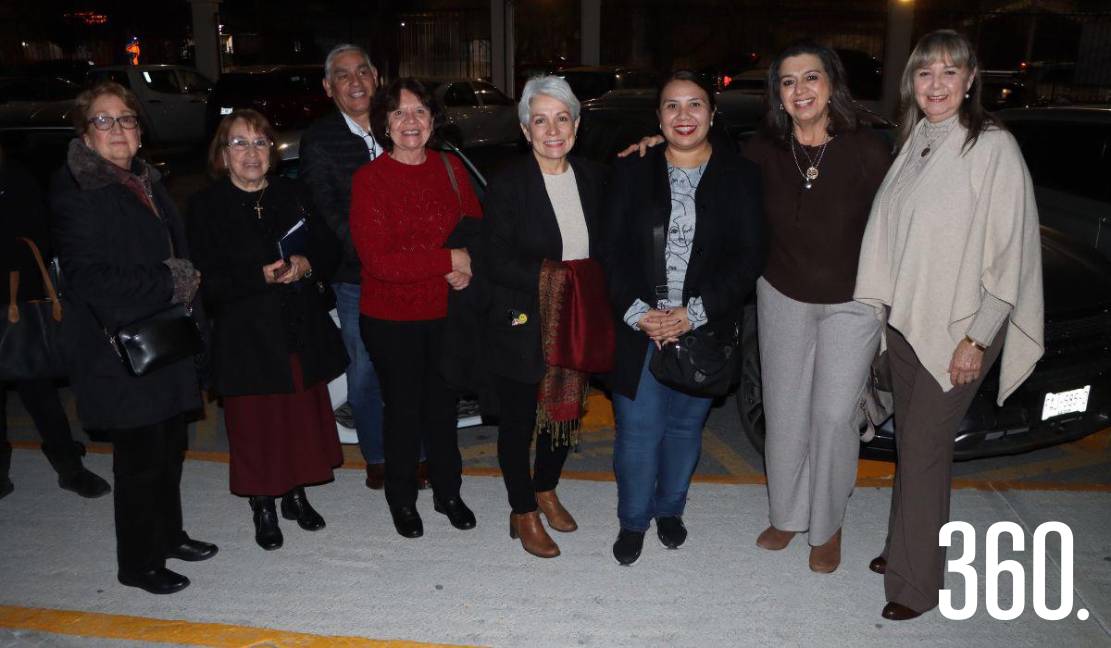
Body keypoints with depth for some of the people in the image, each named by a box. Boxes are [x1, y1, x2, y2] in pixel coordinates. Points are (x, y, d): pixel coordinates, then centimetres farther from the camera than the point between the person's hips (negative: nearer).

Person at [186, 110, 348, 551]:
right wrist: (261, 277, -23)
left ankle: (296, 494, 32)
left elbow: (330, 249, 7)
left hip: (303, 332, 4)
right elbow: (206, 282, -11)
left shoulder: (292, 195, 7)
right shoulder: (206, 207, -4)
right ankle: (262, 507, 24)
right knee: (256, 427, 5)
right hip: (247, 339, -3)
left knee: (304, 419, 12)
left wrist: (306, 265, -13)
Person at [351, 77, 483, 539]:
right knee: (404, 410, 11)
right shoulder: (369, 179, -12)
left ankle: (448, 492, 37)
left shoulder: (451, 168, 1)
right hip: (391, 319, -3)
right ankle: (402, 500, 33)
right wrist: (449, 260, -20)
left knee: (442, 405, 16)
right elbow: (378, 260, -19)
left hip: (446, 314, 3)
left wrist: (469, 269, -15)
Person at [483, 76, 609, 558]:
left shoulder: (593, 178, 3)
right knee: (519, 420, 10)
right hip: (522, 330, -5)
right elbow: (497, 263, -18)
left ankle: (546, 490, 45)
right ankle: (523, 514, 31)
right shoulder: (508, 185, -13)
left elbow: (604, 250, 8)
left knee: (566, 414, 20)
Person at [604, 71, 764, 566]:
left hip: (703, 330, 1)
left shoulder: (740, 176, 0)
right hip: (638, 327, 0)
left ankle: (669, 509, 38)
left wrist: (695, 313, -14)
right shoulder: (632, 171, 2)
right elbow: (613, 251, -1)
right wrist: (637, 312, -14)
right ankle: (633, 519, 24)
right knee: (638, 429, 2)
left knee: (685, 425, 14)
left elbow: (748, 256, -5)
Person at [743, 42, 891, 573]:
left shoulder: (867, 150, -15)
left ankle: (828, 527, 25)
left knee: (834, 417, 2)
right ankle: (787, 515, 33)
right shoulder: (765, 151, -8)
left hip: (851, 303, -2)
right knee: (784, 412, 12)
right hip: (783, 298, 3)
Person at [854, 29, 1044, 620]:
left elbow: (1010, 250, -14)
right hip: (904, 319, 6)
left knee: (923, 445, -2)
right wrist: (874, 306, 11)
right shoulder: (914, 143, 7)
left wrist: (977, 339, -15)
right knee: (910, 439, 16)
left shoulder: (993, 148, -14)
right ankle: (905, 546, 33)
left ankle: (916, 583, 12)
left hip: (958, 329, -6)